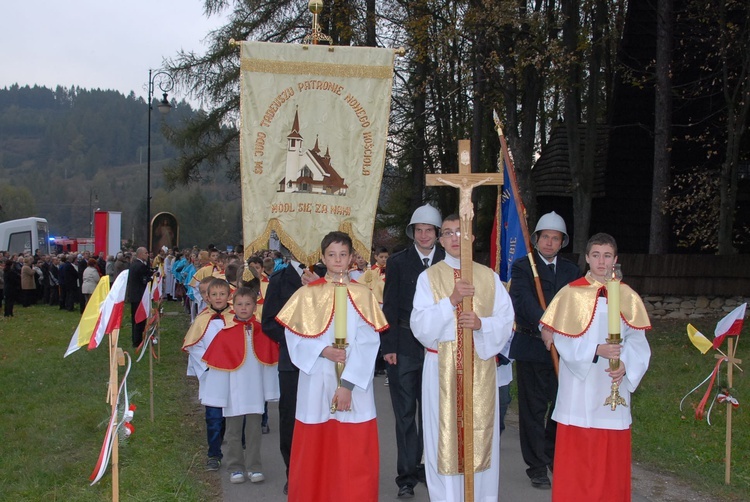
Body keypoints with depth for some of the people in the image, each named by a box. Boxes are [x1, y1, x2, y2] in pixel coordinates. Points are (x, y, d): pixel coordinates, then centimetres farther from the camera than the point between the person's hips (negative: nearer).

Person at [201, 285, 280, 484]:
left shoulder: (263, 331, 0)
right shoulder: (225, 333, -5)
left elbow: (270, 361, 5)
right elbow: (217, 363, -3)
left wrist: (270, 389, 4)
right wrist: (219, 394, -4)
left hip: (255, 390, 1)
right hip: (234, 391, -1)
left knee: (253, 429, 7)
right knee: (234, 431, 8)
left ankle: (254, 467, 17)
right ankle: (235, 468, 18)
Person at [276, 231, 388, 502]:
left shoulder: (363, 294, 3)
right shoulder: (308, 293, 4)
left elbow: (368, 342, -4)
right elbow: (295, 336, 1)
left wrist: (348, 383, -12)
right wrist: (323, 351, -16)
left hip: (354, 385, 0)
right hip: (318, 384, 0)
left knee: (355, 455, 2)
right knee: (315, 453, 6)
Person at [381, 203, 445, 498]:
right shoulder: (398, 262, 1)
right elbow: (390, 306, -1)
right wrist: (389, 347, -7)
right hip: (404, 348, -1)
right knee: (405, 413, 3)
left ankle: (427, 468, 25)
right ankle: (406, 476, 10)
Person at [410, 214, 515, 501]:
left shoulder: (489, 277, 8)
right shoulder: (428, 277, 3)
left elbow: (506, 322, 3)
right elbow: (420, 325, -7)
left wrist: (482, 323, -17)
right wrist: (451, 300, -19)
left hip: (481, 367, 1)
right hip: (442, 367, -1)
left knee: (481, 436, 5)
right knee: (444, 437, 3)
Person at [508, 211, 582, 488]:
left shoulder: (571, 270, 12)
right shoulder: (522, 267, -2)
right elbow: (524, 300, -19)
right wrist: (543, 325, -35)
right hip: (531, 348, -4)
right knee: (533, 409, 4)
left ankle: (555, 456, 30)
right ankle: (536, 466, 16)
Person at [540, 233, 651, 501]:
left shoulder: (628, 296, 5)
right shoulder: (571, 293, -3)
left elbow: (637, 340, 3)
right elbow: (562, 339, -6)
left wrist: (625, 365, -15)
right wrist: (596, 351, -20)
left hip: (613, 386, 2)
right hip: (579, 388, -2)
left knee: (612, 457, 7)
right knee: (576, 455, 2)